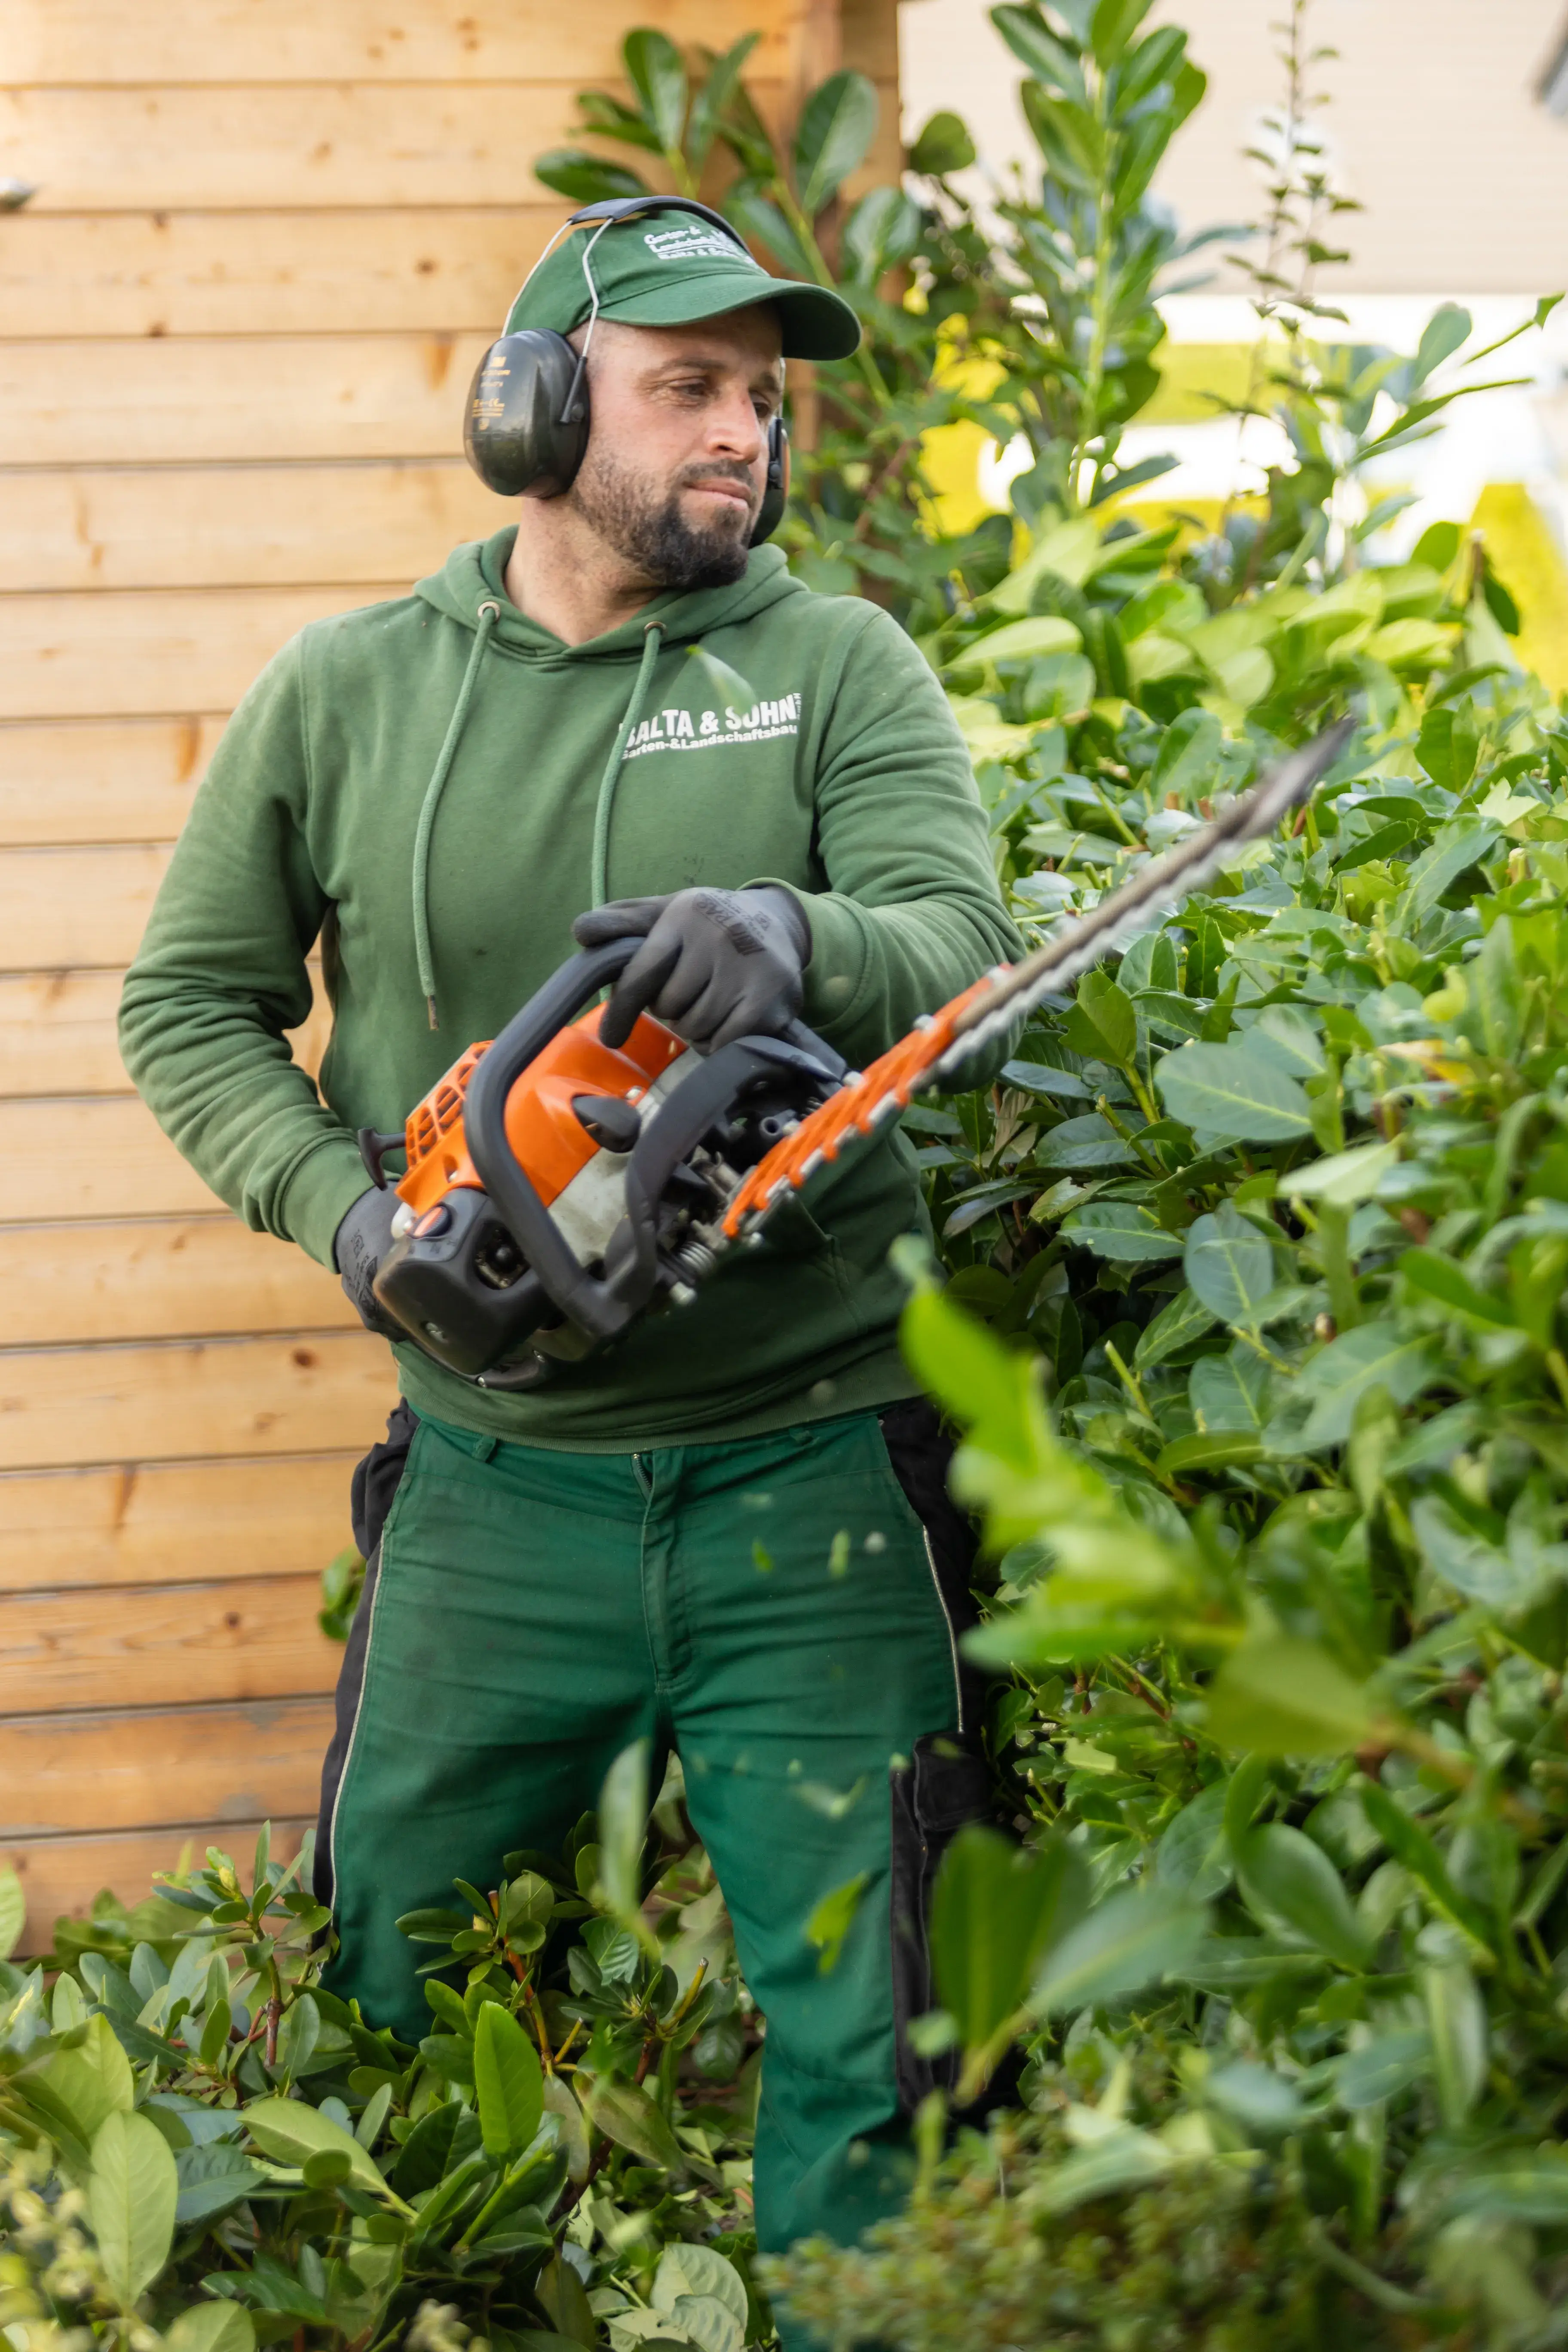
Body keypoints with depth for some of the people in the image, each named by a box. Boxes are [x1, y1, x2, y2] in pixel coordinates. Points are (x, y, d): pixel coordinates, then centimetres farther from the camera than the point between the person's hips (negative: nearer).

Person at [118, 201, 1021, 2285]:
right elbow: (192, 1004, 9)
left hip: (809, 1470, -1)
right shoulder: (346, 696, 4)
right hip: (498, 1472, 2)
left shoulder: (842, 669, 1)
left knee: (859, 2010, 3)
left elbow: (958, 947, -13)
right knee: (397, 1975, 13)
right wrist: (348, 1212, -7)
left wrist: (794, 936, -35)